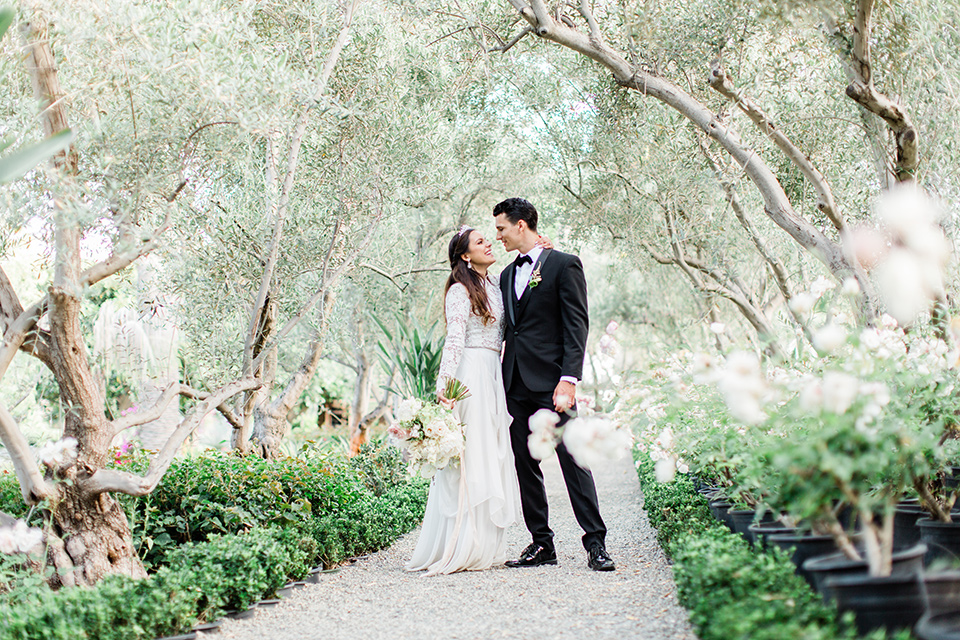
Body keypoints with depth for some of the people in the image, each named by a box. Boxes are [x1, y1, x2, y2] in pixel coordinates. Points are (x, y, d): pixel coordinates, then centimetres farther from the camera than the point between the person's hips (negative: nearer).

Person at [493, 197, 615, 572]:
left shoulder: (563, 265, -2)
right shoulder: (508, 275, 19)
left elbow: (576, 326, -9)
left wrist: (569, 379, -18)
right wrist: (502, 380, 13)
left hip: (551, 382, -7)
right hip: (516, 384, 7)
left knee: (573, 459, -7)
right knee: (525, 465, 7)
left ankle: (595, 543, -2)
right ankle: (542, 544, 14)